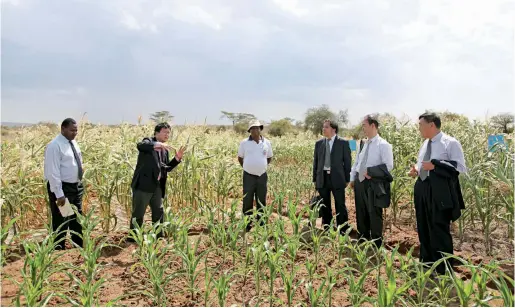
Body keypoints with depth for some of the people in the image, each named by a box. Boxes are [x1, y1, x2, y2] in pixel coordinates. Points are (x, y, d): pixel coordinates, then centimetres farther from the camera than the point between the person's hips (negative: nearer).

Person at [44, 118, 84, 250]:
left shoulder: (73, 142, 7)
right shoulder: (55, 146, -19)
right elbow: (53, 172, -22)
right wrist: (59, 194, -23)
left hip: (77, 186, 9)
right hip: (62, 187, -9)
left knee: (77, 219, 19)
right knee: (61, 222, 3)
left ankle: (79, 247, 34)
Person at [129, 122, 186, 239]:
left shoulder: (165, 150, 16)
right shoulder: (148, 141, -6)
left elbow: (167, 168, 18)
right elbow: (140, 145, -31)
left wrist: (177, 158, 4)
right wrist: (158, 144, -43)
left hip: (157, 186, 8)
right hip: (143, 185, -8)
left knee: (159, 212, 16)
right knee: (138, 213, 2)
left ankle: (159, 236, 29)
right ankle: (133, 237, 15)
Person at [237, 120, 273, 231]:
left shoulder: (267, 143, 2)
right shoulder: (244, 143, -4)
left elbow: (269, 157, 16)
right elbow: (240, 157, 9)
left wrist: (262, 167, 9)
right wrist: (247, 168, 8)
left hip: (262, 176, 2)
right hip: (249, 176, -2)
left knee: (261, 201, 11)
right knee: (247, 201, 4)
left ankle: (260, 222, 24)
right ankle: (247, 223, 15)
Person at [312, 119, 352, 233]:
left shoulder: (343, 143, -2)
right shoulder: (319, 143, 8)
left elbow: (347, 161, 0)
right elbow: (315, 162, 12)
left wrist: (347, 179, -3)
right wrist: (315, 179, 9)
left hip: (337, 178, -3)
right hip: (322, 178, 4)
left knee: (340, 206, 2)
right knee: (324, 207, 11)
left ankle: (343, 232, 13)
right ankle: (326, 231, 23)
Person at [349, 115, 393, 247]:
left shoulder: (383, 145, -10)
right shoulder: (363, 144, 11)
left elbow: (388, 166, -17)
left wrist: (370, 172, -18)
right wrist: (352, 178, 11)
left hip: (374, 185, -7)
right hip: (360, 183, 7)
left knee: (374, 216, 2)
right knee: (361, 215, 15)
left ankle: (375, 245, 17)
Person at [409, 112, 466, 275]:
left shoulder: (451, 143, -9)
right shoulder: (425, 144, 15)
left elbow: (461, 167, -15)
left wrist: (435, 165, -23)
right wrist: (416, 169, 3)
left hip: (440, 193, -8)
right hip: (423, 191, 8)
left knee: (439, 231, -2)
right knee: (423, 230, 15)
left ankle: (443, 270, 12)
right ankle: (426, 264, 30)